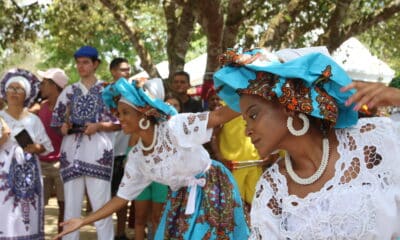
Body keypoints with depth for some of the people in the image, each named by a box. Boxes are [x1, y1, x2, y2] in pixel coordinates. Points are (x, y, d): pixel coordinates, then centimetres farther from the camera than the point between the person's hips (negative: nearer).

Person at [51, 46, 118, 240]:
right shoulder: (69, 91, 15)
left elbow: (118, 123, 5)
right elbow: (58, 122, 17)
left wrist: (98, 126, -11)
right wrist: (64, 127, -4)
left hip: (98, 152, -3)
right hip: (72, 152, 3)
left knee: (101, 205, -5)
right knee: (71, 205, 2)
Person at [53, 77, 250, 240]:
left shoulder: (175, 127, -20)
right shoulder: (136, 157, -3)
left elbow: (219, 116, -27)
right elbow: (121, 197, 3)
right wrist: (83, 222, -1)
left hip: (212, 191, -5)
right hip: (181, 201, 6)